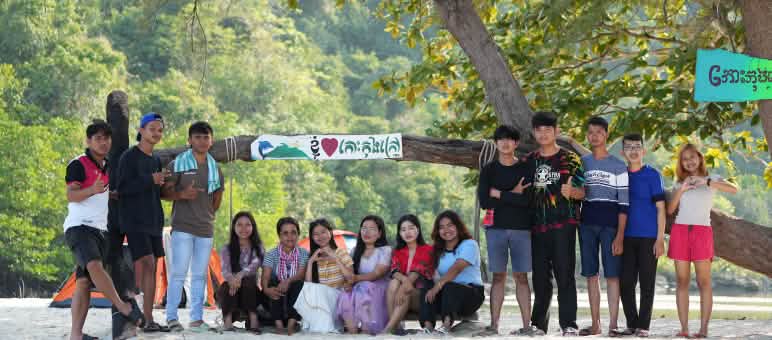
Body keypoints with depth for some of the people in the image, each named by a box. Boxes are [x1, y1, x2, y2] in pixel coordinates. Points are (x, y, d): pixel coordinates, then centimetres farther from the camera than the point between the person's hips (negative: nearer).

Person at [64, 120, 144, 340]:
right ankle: (123, 307, -23)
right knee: (95, 265, -31)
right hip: (79, 227, -7)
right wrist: (92, 190, -37)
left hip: (99, 230, 7)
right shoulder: (78, 164, -6)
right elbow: (71, 196, -20)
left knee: (84, 282, -1)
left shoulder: (107, 167, 18)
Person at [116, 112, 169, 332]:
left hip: (153, 221, 8)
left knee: (151, 269, 4)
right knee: (146, 263, -18)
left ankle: (148, 320, 5)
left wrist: (162, 182, 6)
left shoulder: (156, 160, 17)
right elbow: (122, 188, -14)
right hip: (134, 221, -8)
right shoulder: (129, 157, -6)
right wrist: (150, 180, -20)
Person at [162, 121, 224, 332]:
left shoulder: (215, 168, 12)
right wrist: (182, 195, -19)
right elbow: (165, 192, -4)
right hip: (182, 227, -5)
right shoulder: (178, 164, -2)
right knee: (178, 273, -9)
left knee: (200, 275, 8)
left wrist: (208, 216, 14)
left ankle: (197, 318, 13)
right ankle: (171, 317, -4)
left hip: (206, 229, 5)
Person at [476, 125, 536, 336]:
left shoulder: (526, 169, 4)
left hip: (521, 229, -1)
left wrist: (499, 194, -6)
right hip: (496, 228, 1)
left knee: (521, 276, 0)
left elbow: (527, 200, -10)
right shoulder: (489, 170, 8)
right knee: (498, 276, 1)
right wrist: (513, 196, -7)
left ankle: (527, 325, 0)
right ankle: (493, 325, 2)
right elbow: (484, 201, -4)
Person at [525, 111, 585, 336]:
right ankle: (539, 323, 14)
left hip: (563, 224, -4)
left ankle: (569, 324, -8)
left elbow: (582, 192, 0)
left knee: (565, 274, -8)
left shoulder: (569, 159, 4)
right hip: (537, 225, 4)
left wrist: (571, 191, -21)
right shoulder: (529, 161, 15)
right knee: (540, 276, 6)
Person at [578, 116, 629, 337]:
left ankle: (613, 325, -4)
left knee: (612, 275, -5)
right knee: (591, 275, 5)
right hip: (587, 225, 4)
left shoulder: (618, 166, 1)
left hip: (610, 226, -4)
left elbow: (623, 204, -3)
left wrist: (620, 236, -10)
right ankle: (595, 324, 10)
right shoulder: (582, 164, 12)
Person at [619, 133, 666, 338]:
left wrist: (660, 238, -9)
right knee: (625, 283, 3)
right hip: (627, 238, 4)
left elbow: (660, 208, -3)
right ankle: (631, 324, 14)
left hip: (648, 238, -4)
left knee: (647, 284, 0)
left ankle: (643, 326, 5)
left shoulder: (652, 175, -1)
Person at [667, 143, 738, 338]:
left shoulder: (712, 179, 11)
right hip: (680, 231, 3)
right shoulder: (679, 183, 19)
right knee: (682, 281, -2)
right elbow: (670, 210, 7)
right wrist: (681, 190, -7)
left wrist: (706, 183, -17)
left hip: (702, 232, -3)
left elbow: (734, 189, -9)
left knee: (704, 281, -7)